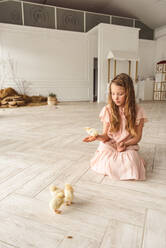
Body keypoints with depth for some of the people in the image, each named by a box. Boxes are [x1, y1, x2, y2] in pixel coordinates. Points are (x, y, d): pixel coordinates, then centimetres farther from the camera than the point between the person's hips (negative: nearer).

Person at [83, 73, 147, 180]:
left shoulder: (137, 111, -6)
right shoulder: (108, 110, -5)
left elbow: (137, 136, 1)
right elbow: (106, 135, -2)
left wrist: (125, 144, -17)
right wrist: (98, 137, -24)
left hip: (128, 145, 0)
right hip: (110, 144, 1)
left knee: (130, 167, -29)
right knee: (108, 164, -29)